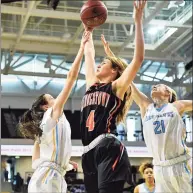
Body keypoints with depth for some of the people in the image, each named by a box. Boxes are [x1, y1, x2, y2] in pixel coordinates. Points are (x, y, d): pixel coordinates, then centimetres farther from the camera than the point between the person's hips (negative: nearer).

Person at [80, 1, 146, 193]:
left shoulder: (117, 87, 5)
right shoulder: (91, 85, 22)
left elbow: (138, 59, -5)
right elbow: (89, 55, 36)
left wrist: (138, 21, -5)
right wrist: (88, 31, 42)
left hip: (109, 149, -7)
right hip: (89, 152, 7)